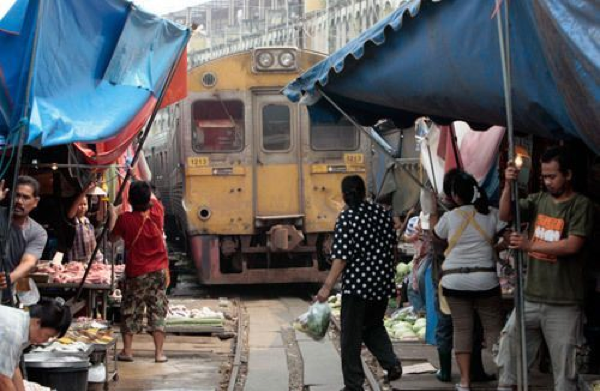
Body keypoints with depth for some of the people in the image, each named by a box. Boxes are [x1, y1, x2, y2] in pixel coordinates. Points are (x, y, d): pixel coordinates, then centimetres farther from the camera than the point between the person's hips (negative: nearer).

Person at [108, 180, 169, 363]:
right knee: (157, 312, 6)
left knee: (130, 312, 10)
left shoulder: (125, 219, -12)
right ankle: (159, 352, 2)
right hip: (159, 271, 2)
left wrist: (112, 216, 16)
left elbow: (112, 238, 5)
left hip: (136, 273, -2)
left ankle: (127, 350, 10)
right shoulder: (156, 213, -5)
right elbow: (153, 198, 19)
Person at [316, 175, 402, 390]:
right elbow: (391, 245, 14)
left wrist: (327, 286, -19)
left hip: (357, 284, -6)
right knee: (374, 326, 24)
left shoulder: (347, 217, -12)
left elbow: (342, 256, -18)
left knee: (351, 335, 4)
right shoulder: (382, 213, 5)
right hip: (382, 283, 6)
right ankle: (391, 363, 4)